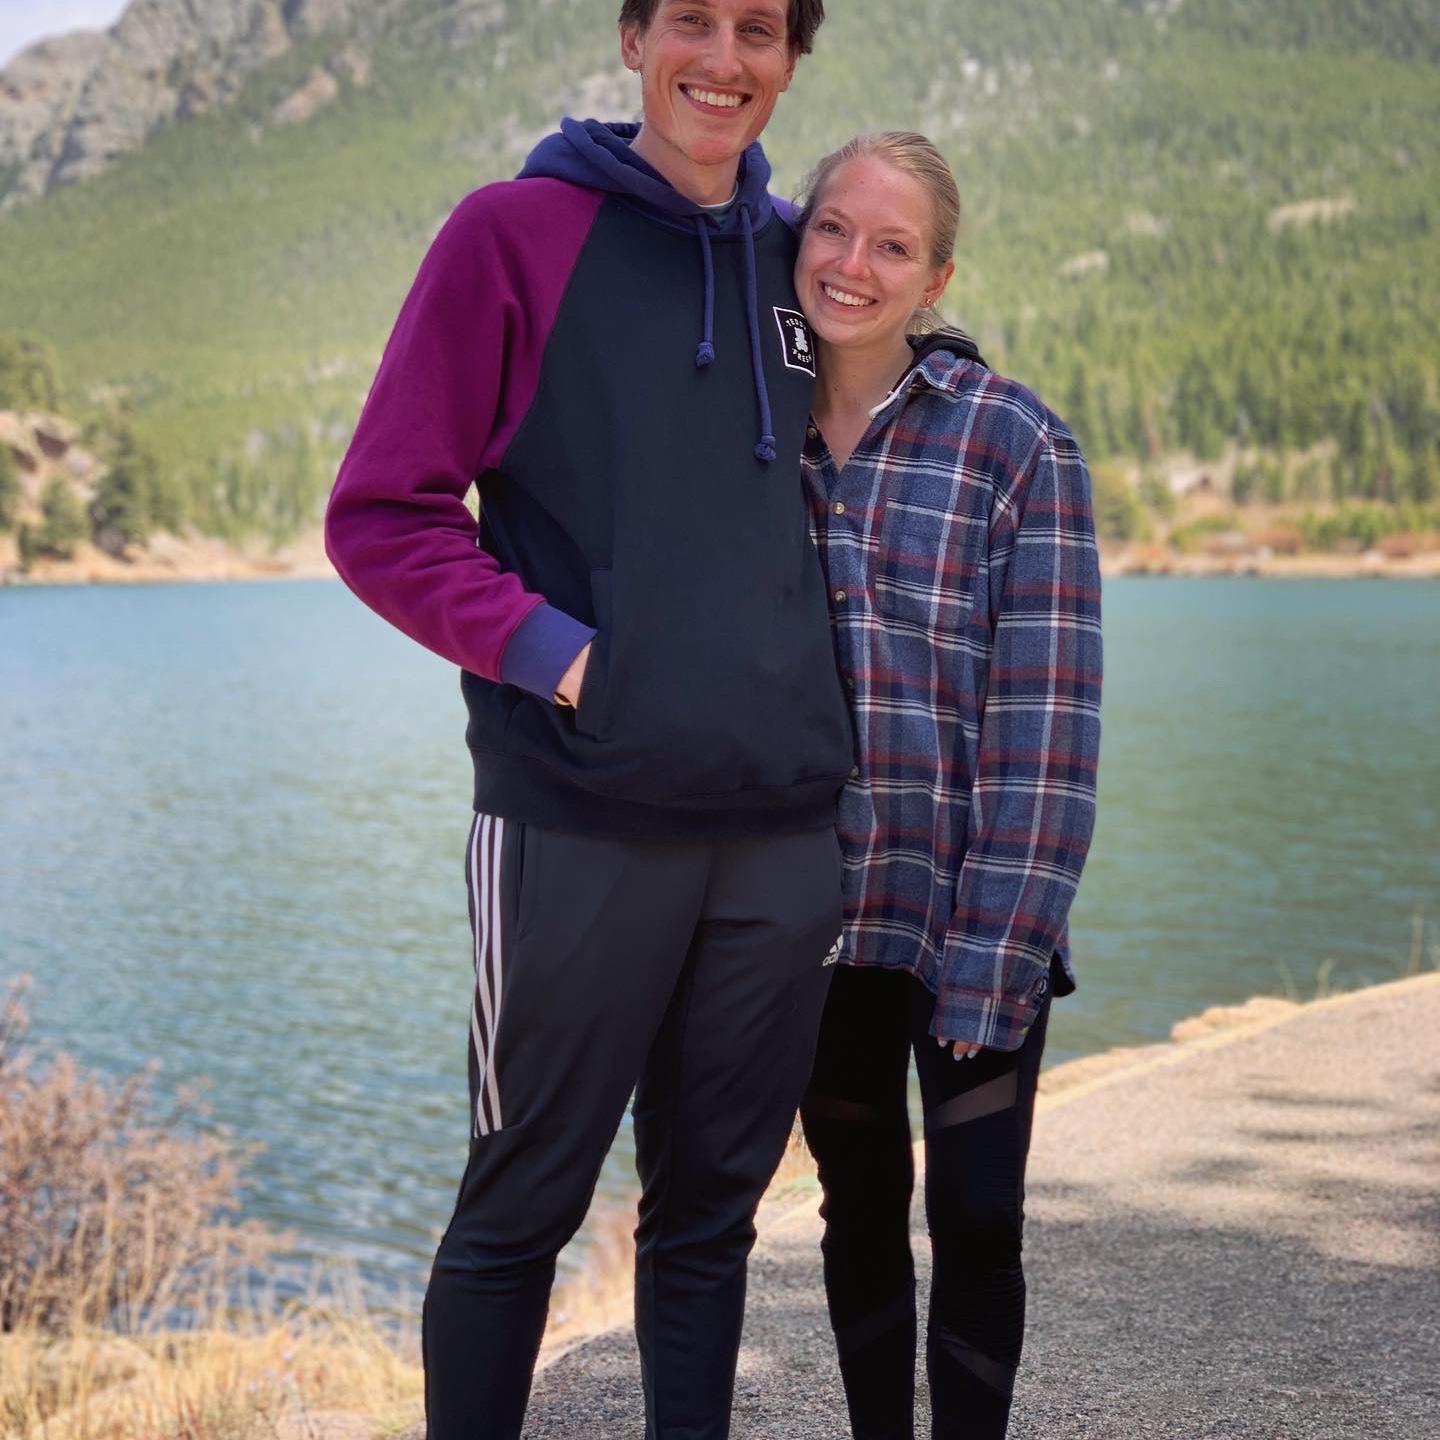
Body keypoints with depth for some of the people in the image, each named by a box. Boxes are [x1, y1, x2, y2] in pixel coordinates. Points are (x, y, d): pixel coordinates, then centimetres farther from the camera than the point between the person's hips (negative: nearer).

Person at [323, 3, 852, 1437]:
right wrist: (548, 648, -16)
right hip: (579, 823, -5)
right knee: (523, 1203, 6)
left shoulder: (793, 259, 12)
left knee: (712, 1205, 14)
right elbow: (381, 514, -5)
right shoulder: (517, 231, -3)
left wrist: (822, 721, 9)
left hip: (780, 828, 5)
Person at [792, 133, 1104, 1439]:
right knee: (859, 1206, 16)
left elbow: (1046, 732, -12)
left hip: (977, 924, -3)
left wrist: (994, 963, -16)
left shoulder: (1015, 445, -9)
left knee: (977, 1219, 3)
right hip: (817, 915, 4)